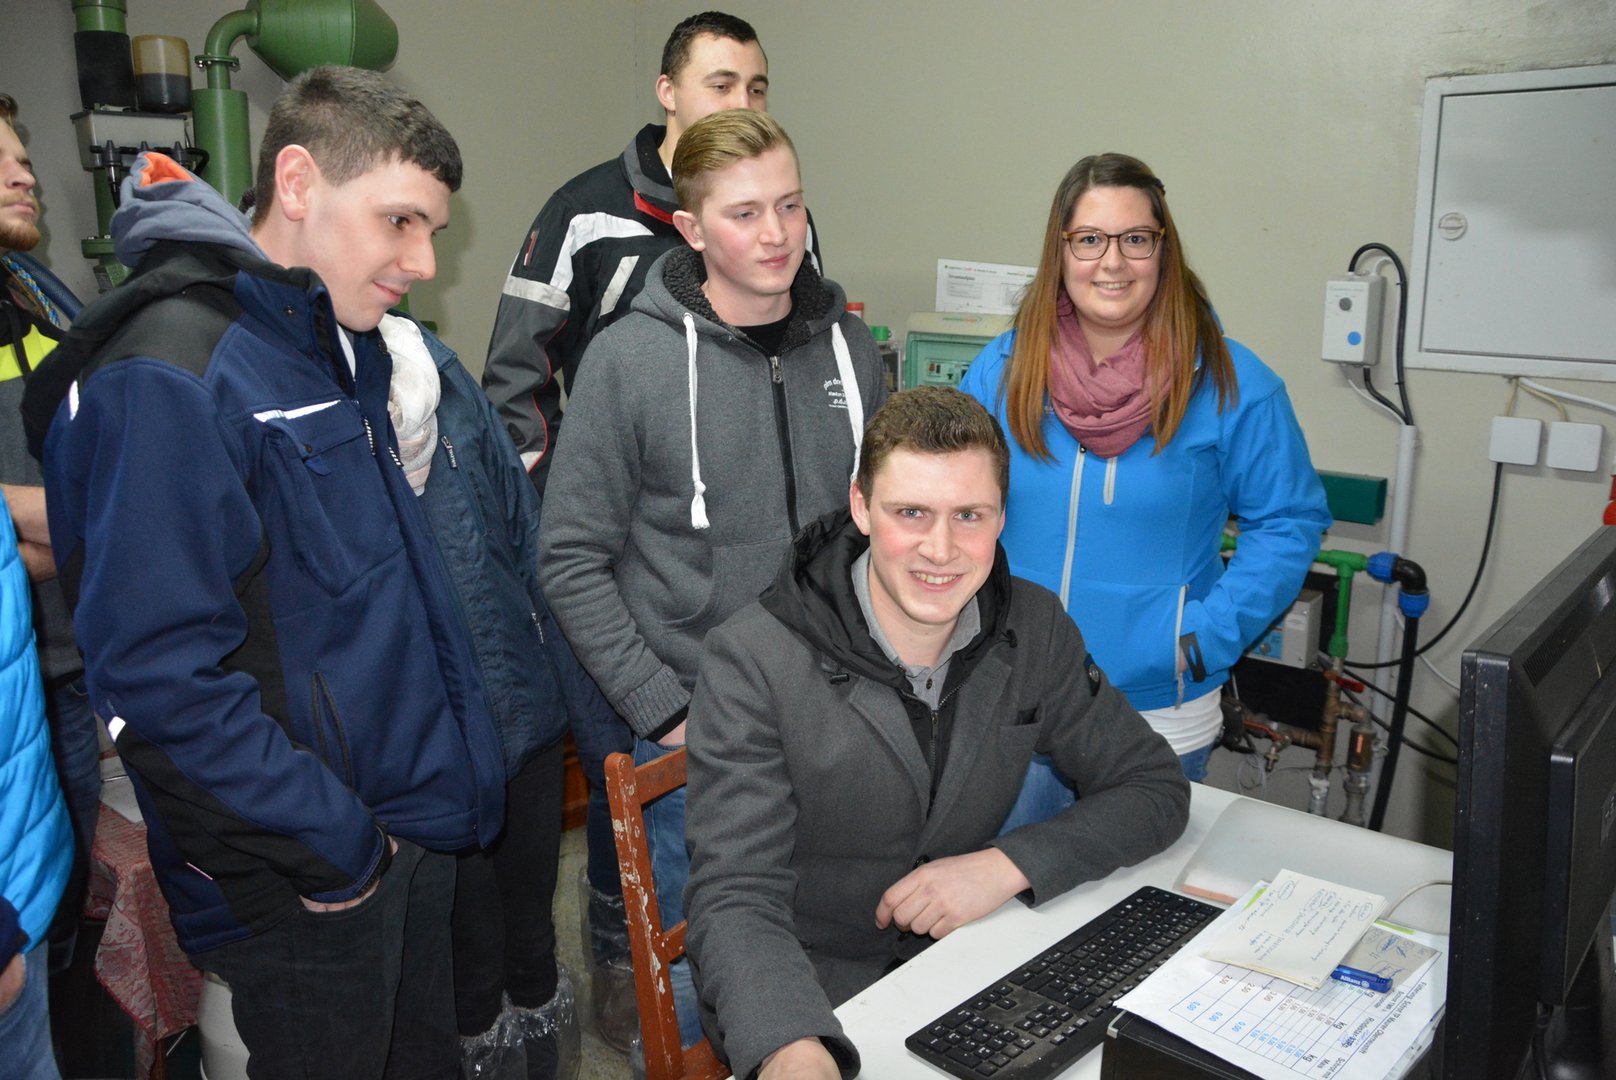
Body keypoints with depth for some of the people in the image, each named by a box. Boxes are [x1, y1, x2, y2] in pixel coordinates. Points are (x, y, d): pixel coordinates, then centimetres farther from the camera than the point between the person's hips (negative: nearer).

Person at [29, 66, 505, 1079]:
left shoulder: (343, 342, 8)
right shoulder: (167, 375, -21)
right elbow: (161, 673, -26)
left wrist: (456, 762, 9)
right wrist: (334, 842, -19)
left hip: (415, 825, 8)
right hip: (302, 891, -8)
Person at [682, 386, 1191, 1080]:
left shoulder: (1033, 629, -4)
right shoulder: (752, 663, -19)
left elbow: (1156, 789, 1)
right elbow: (737, 898, -22)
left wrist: (1008, 865, -16)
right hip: (804, 992, -3)